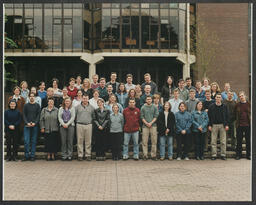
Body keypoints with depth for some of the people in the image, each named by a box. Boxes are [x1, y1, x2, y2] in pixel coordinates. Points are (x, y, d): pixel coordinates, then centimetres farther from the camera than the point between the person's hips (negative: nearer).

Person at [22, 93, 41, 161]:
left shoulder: (37, 105, 7)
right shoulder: (26, 105, 8)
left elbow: (38, 115, 1)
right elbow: (24, 115, 5)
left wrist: (35, 123, -12)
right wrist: (27, 123, -10)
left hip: (35, 125, 0)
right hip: (27, 125, 0)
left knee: (33, 141, 2)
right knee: (26, 141, -5)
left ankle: (32, 155, 6)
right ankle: (27, 155, 1)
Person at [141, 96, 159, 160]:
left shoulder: (154, 107, 7)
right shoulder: (143, 107, 7)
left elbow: (156, 116, 1)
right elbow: (142, 117, 3)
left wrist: (151, 123, -10)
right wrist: (146, 123, -10)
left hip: (153, 125, 0)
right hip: (145, 126, 0)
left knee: (154, 141, 0)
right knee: (144, 141, -2)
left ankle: (153, 155, 6)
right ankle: (145, 155, 4)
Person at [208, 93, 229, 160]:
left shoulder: (224, 106, 7)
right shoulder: (211, 106, 3)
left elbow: (227, 116, 7)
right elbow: (209, 116, 4)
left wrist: (226, 125, -1)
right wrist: (209, 125, -3)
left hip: (222, 125, 1)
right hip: (214, 125, -1)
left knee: (223, 141, 1)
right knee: (213, 141, 0)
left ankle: (223, 155, 8)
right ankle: (214, 155, 6)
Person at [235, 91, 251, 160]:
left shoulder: (249, 104, 4)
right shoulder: (237, 105, 5)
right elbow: (235, 114, 9)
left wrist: (251, 122, -2)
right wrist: (237, 122, 0)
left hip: (248, 125, 0)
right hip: (239, 125, 0)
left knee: (248, 141, 6)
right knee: (239, 141, 5)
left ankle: (248, 154, 15)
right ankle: (238, 154, 12)